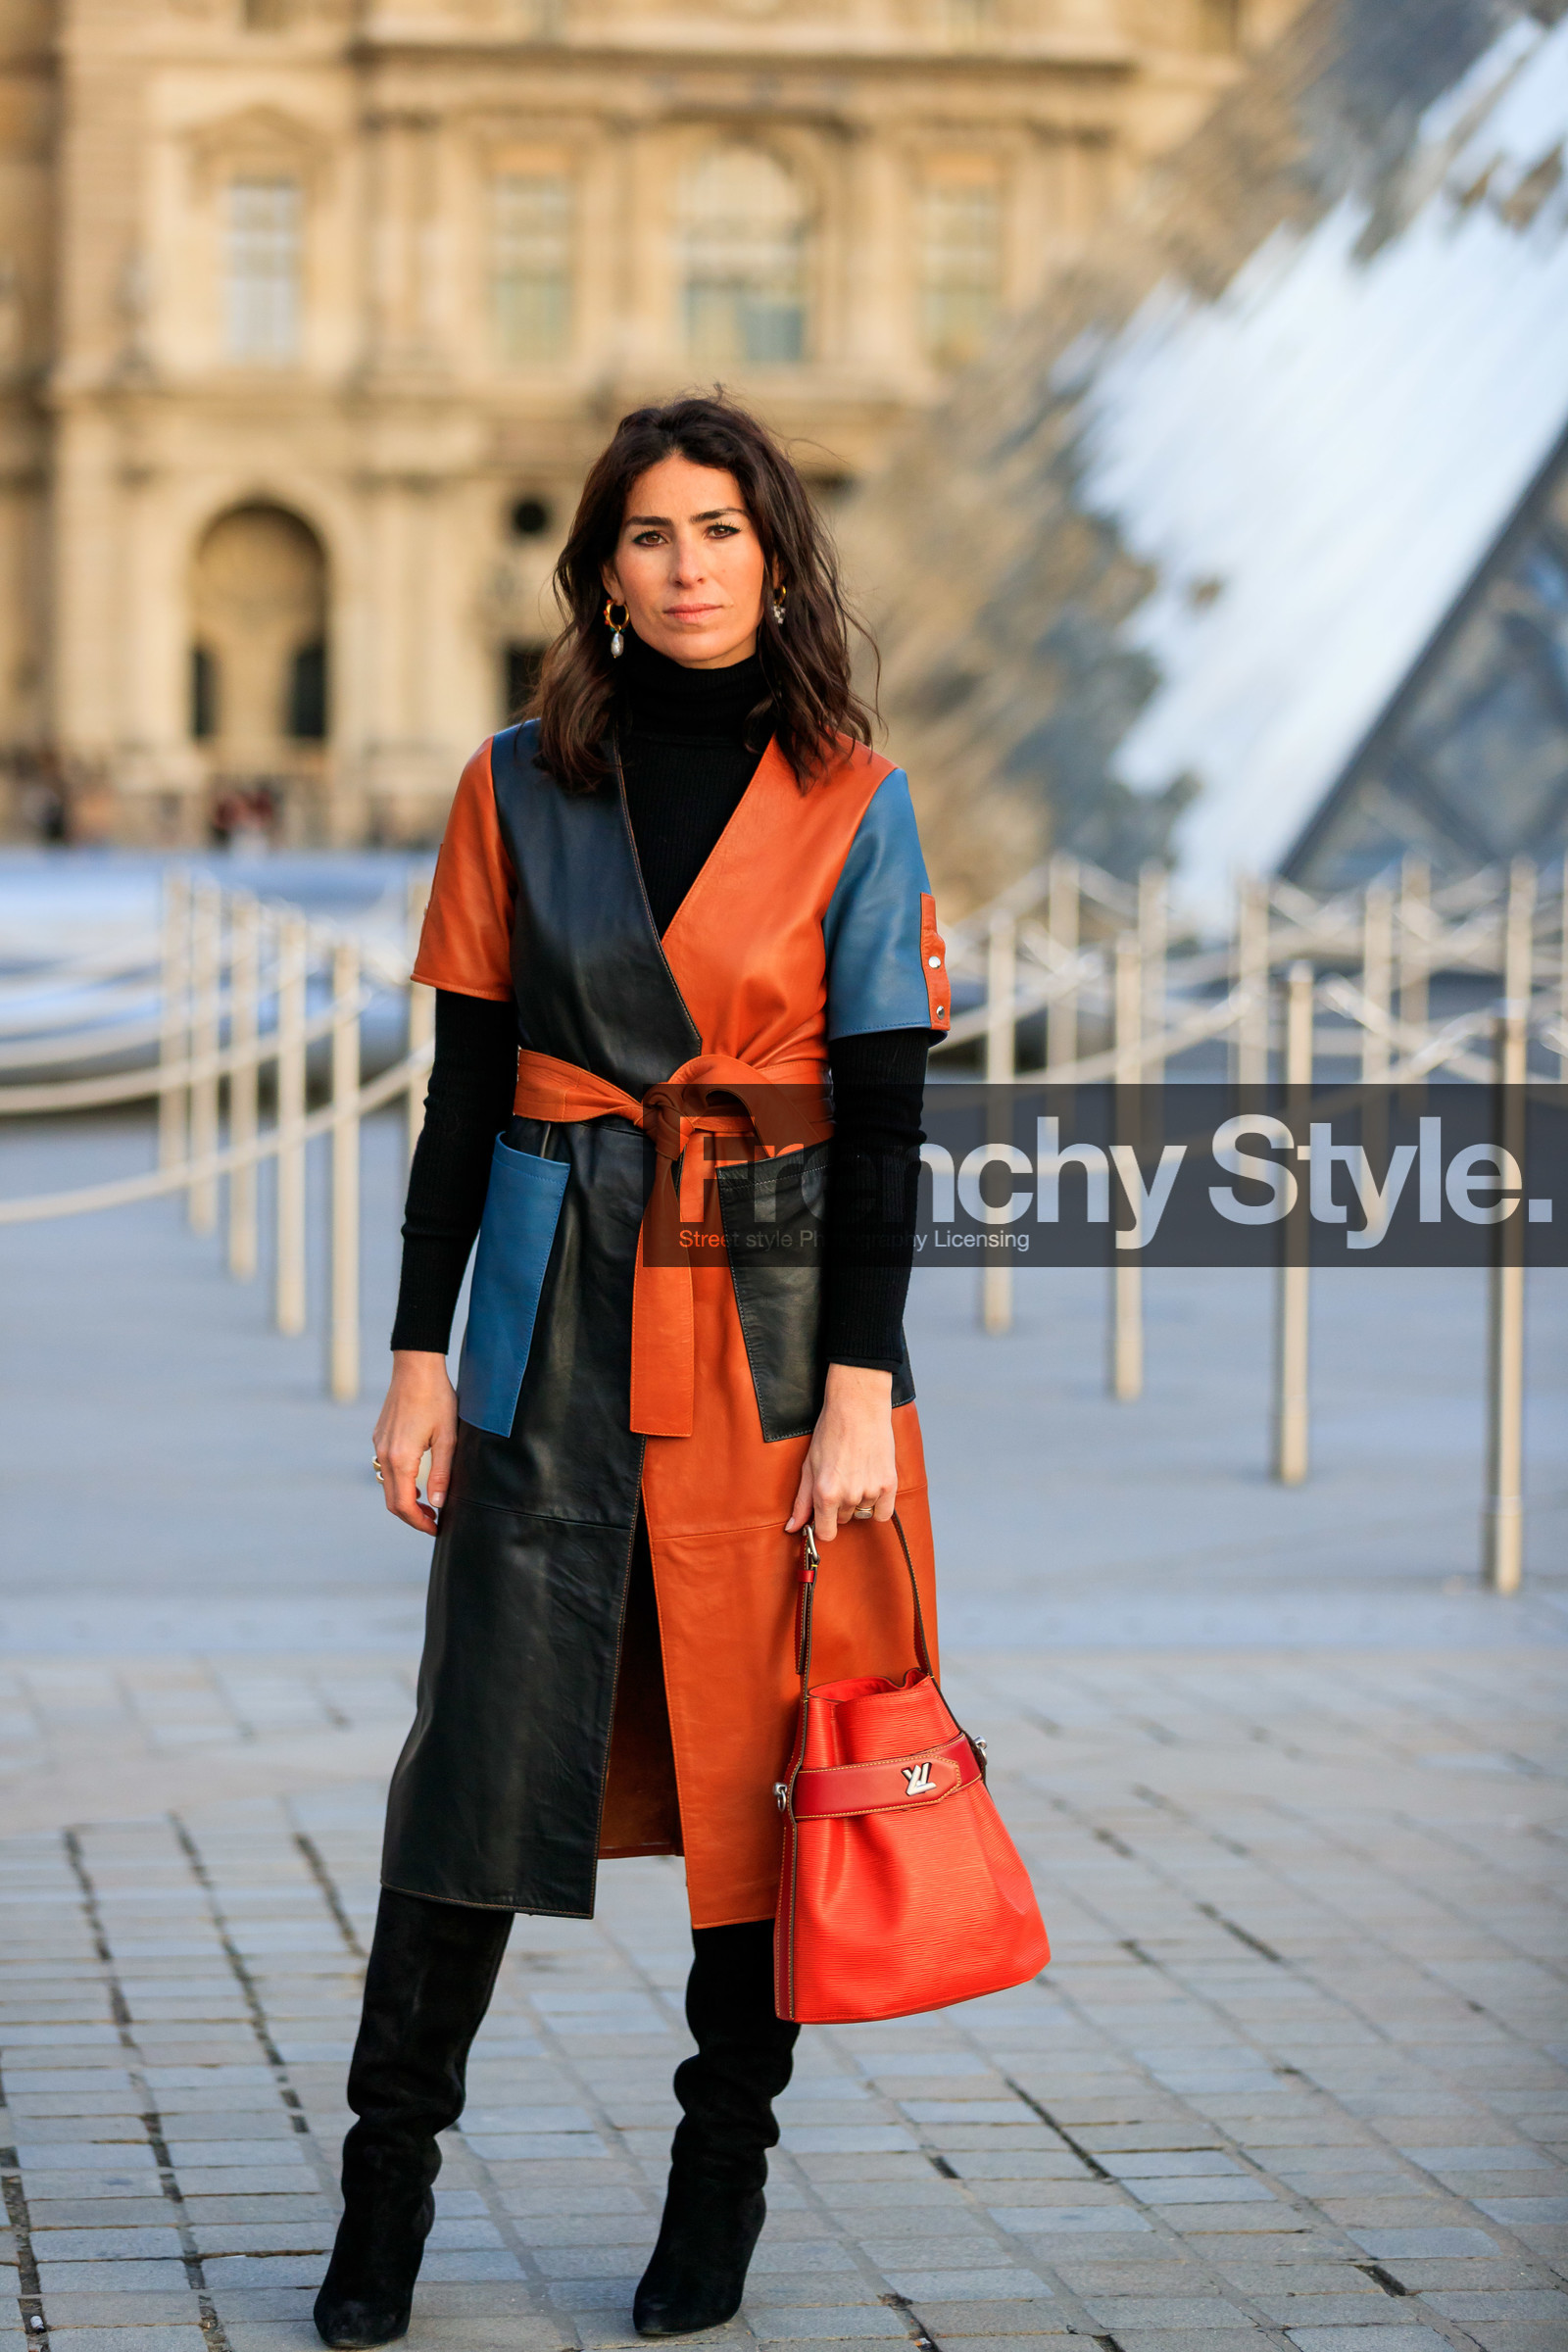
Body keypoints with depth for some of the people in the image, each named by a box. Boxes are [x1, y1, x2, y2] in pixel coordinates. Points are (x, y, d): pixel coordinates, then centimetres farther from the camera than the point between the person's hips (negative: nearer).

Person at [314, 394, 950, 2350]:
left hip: (774, 1306, -1)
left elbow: (884, 1114, -2)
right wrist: (420, 1356, 2)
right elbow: (465, 1088, 6)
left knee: (756, 1739, 3)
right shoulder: (519, 788, 5)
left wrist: (862, 1389, -9)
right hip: (560, 1304, 1)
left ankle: (722, 2182, 16)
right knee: (488, 1732, -2)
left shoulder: (850, 802, 1)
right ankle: (387, 2183, 9)